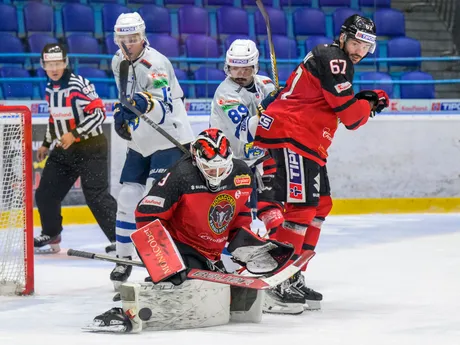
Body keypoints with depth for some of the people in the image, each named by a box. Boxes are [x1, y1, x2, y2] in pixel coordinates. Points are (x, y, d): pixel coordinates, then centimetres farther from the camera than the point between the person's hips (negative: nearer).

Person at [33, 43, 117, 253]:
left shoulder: (78, 85, -18)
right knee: (45, 194, 11)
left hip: (90, 149, -8)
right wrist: (46, 144, 25)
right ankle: (51, 236, 28)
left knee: (96, 197, -16)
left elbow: (98, 113, -22)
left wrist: (74, 134, -26)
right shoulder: (50, 89, 9)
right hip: (63, 150, 8)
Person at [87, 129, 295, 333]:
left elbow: (241, 211, 16)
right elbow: (147, 214, -18)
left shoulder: (242, 175, -2)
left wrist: (243, 241, 4)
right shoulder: (180, 176, -21)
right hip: (181, 248, -8)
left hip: (211, 257, 8)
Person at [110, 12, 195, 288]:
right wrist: (122, 112, 11)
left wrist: (147, 103, -49)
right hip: (140, 143, 8)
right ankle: (124, 259, 18)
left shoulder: (156, 64, -21)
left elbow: (165, 111, -31)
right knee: (128, 200, 6)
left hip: (169, 140, -8)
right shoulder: (119, 62, 5)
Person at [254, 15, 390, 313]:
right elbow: (350, 116, -16)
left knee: (321, 204, 16)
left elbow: (346, 115, 23)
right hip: (289, 135, -11)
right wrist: (369, 105, 4)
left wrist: (363, 102, 6)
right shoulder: (332, 60, -12)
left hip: (308, 142, 11)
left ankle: (294, 279, 18)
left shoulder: (339, 64, 22)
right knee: (302, 206, -17)